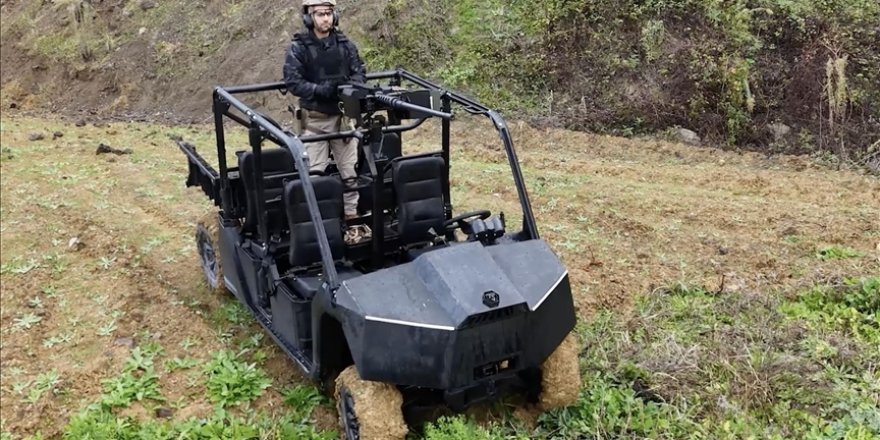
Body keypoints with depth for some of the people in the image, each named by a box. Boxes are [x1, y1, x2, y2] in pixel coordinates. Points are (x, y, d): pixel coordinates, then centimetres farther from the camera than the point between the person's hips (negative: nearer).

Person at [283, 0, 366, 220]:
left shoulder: (345, 44, 4)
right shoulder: (299, 48, -7)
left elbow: (360, 72, 5)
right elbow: (292, 81, -13)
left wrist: (351, 86, -17)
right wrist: (319, 90, -27)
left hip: (343, 116, 4)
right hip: (315, 119, -3)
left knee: (350, 171, 9)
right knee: (315, 173, -2)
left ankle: (352, 215, 20)